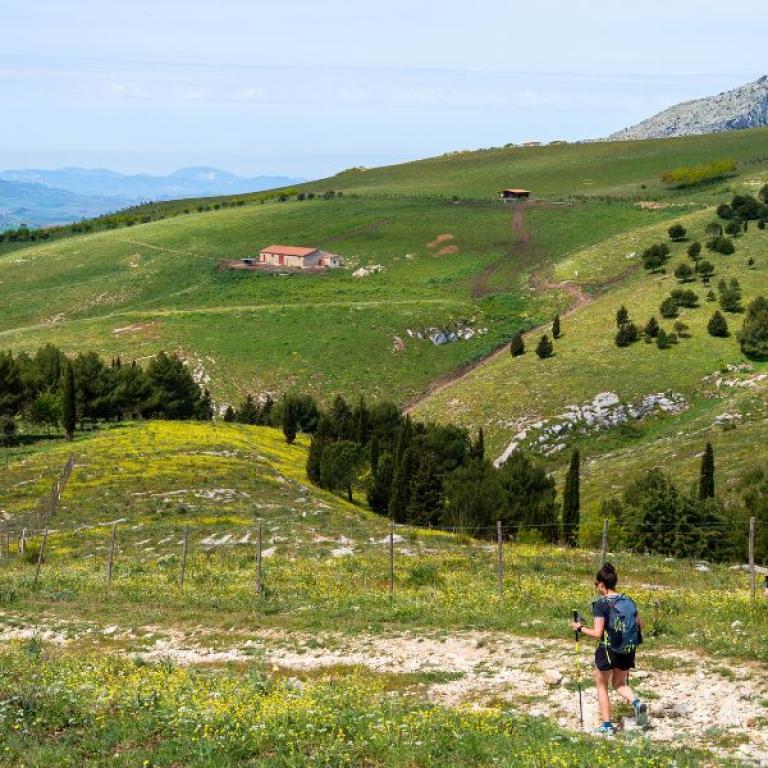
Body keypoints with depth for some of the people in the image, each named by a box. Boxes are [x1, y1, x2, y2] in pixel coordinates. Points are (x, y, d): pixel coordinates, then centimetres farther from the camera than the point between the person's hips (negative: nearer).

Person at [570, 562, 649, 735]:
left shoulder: (601, 604, -15)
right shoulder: (628, 601, 2)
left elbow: (598, 633, -18)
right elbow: (640, 625, 9)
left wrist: (580, 628, -3)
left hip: (608, 650, -5)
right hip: (628, 651, 5)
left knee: (601, 685, 16)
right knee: (620, 684, 23)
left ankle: (607, 726, 15)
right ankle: (637, 703, -7)